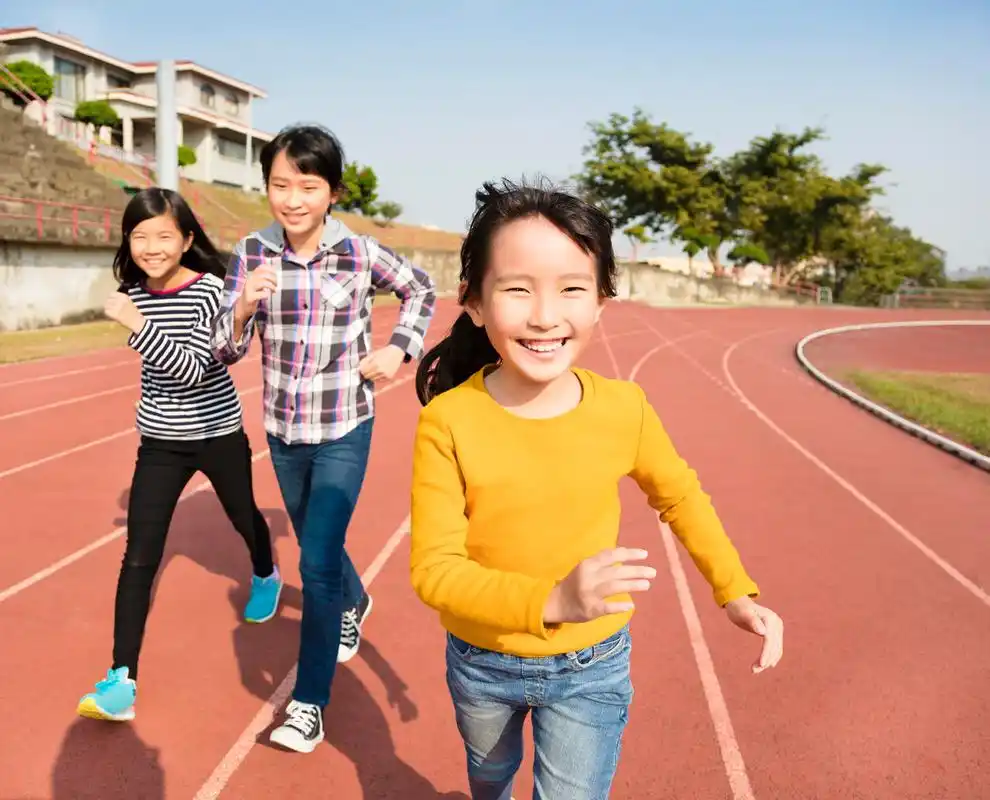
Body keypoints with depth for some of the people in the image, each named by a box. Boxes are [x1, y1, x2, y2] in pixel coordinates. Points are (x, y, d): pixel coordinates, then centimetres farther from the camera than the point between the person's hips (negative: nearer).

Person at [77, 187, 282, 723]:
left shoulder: (210, 289, -18)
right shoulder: (134, 291, -3)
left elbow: (193, 369, -28)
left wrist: (137, 324, -36)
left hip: (218, 434, -3)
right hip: (160, 442, 3)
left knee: (243, 518, 22)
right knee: (138, 555, -4)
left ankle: (265, 578, 55)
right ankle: (122, 680, -1)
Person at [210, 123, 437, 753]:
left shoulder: (361, 253, -13)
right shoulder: (253, 253, -7)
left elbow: (421, 290, 6)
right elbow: (225, 352, -7)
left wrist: (399, 350, -6)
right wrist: (243, 307, -27)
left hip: (344, 430, -4)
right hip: (284, 429, 4)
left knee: (317, 561, -7)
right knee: (317, 545, 23)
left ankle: (310, 701, 9)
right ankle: (354, 604, 55)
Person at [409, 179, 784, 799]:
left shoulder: (623, 408, -19)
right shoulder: (449, 422, -24)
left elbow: (679, 495, 1)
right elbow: (433, 567, -25)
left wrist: (735, 590, 0)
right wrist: (549, 599, -39)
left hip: (592, 666, -1)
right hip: (482, 661, 1)